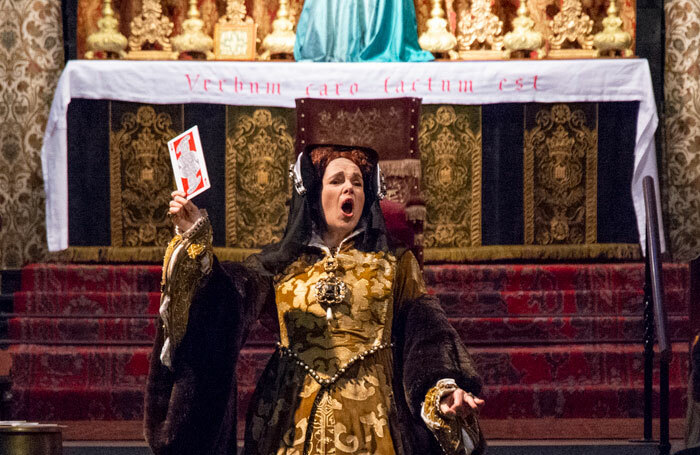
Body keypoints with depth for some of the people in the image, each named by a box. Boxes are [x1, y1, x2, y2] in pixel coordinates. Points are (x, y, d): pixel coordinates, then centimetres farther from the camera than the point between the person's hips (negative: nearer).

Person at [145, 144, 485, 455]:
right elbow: (226, 298, -5)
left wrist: (445, 390, -18)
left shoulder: (394, 264, 10)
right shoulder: (280, 265, 11)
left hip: (371, 425, -1)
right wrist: (195, 238, -19)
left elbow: (425, 337, 0)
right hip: (294, 427, 1)